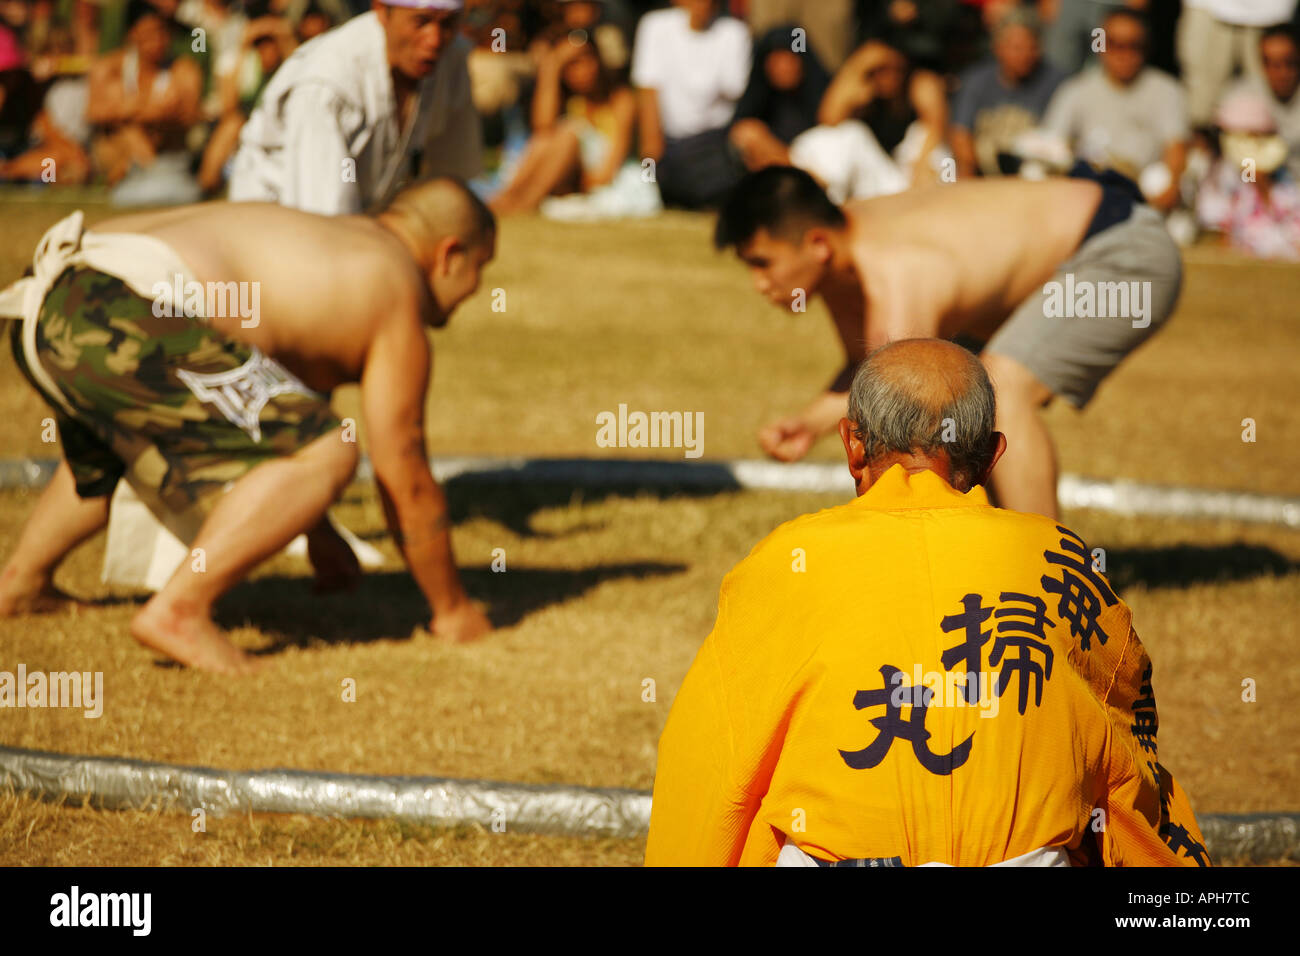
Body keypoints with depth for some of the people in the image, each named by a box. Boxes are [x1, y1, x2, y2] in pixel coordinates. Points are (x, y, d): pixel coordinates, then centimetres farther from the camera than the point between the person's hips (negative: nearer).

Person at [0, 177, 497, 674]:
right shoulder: (395, 284, 7)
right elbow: (404, 478, 6)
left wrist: (321, 538, 55)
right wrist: (452, 608, 17)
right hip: (124, 317, -10)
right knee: (327, 455, -10)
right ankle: (178, 610, -11)